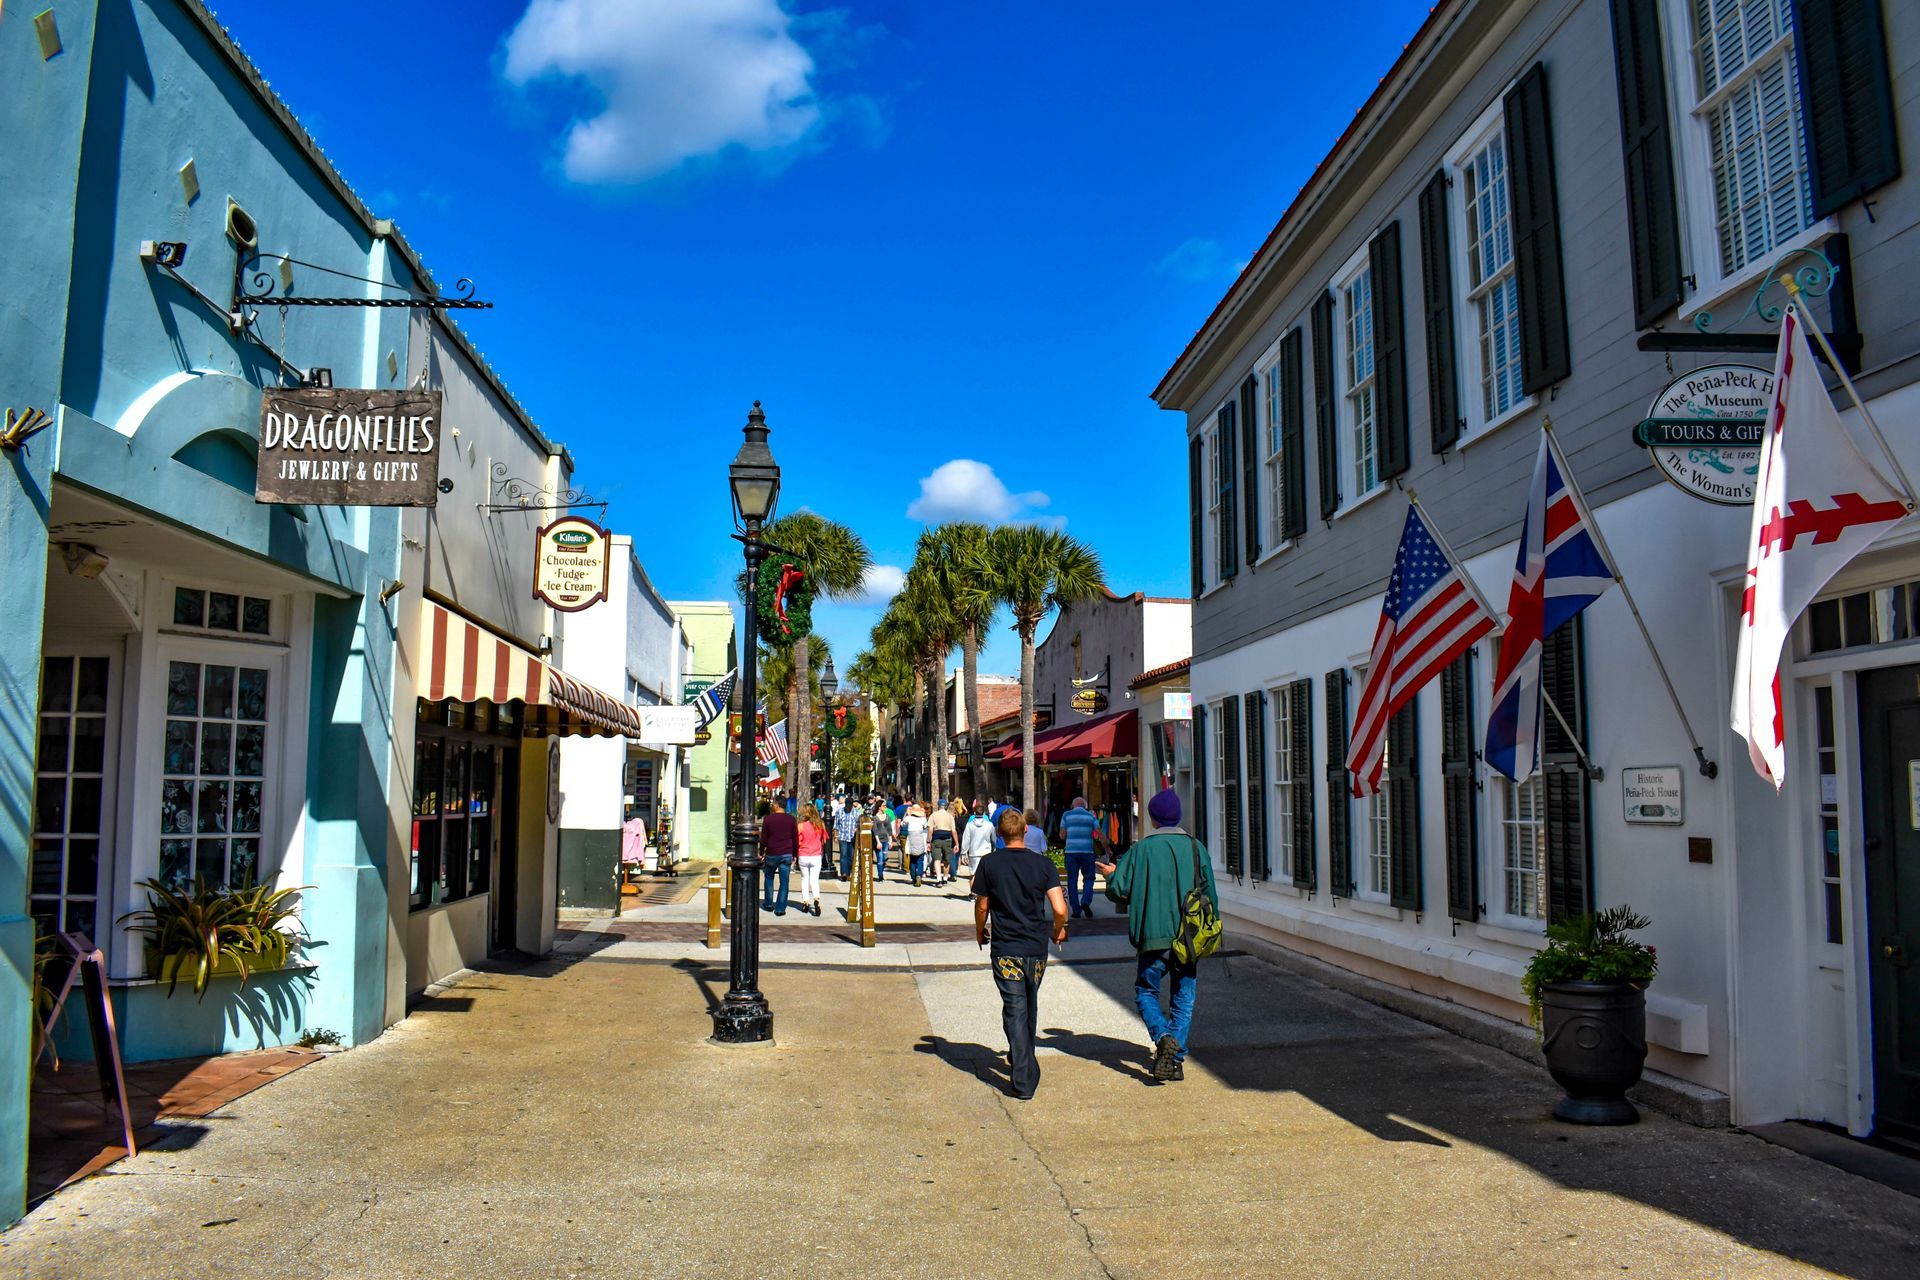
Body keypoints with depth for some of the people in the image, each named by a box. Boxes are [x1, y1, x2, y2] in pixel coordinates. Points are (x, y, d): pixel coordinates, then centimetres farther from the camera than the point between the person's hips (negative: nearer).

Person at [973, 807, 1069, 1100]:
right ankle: (1022, 1059, 40)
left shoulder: (989, 863, -5)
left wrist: (980, 932, 24)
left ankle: (1024, 1080, -8)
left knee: (1015, 1009, -1)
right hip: (1036, 947, 2)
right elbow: (1060, 909, -10)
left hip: (1005, 948, -2)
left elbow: (982, 906, 5)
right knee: (1030, 1005, 21)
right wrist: (1058, 931, 11)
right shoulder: (1042, 864, -4)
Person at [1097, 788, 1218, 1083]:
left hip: (1154, 937, -2)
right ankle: (1175, 1059, 8)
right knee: (1184, 998, 12)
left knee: (1146, 992, 12)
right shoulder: (1196, 848, 1)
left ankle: (1163, 1036, -12)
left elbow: (1118, 890, -5)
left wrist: (1111, 875, 18)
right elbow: (1211, 895, 5)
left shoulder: (1141, 850, -6)